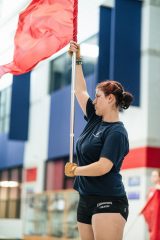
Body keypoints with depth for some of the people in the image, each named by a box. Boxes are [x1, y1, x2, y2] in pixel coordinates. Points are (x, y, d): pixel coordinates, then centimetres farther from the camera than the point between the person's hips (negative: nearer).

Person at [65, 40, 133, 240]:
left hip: (108, 202, -9)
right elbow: (80, 90, 21)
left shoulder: (117, 132, -11)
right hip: (86, 200, 9)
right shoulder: (95, 119, 13)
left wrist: (74, 170, -7)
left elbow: (103, 166, -21)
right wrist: (77, 60, 22)